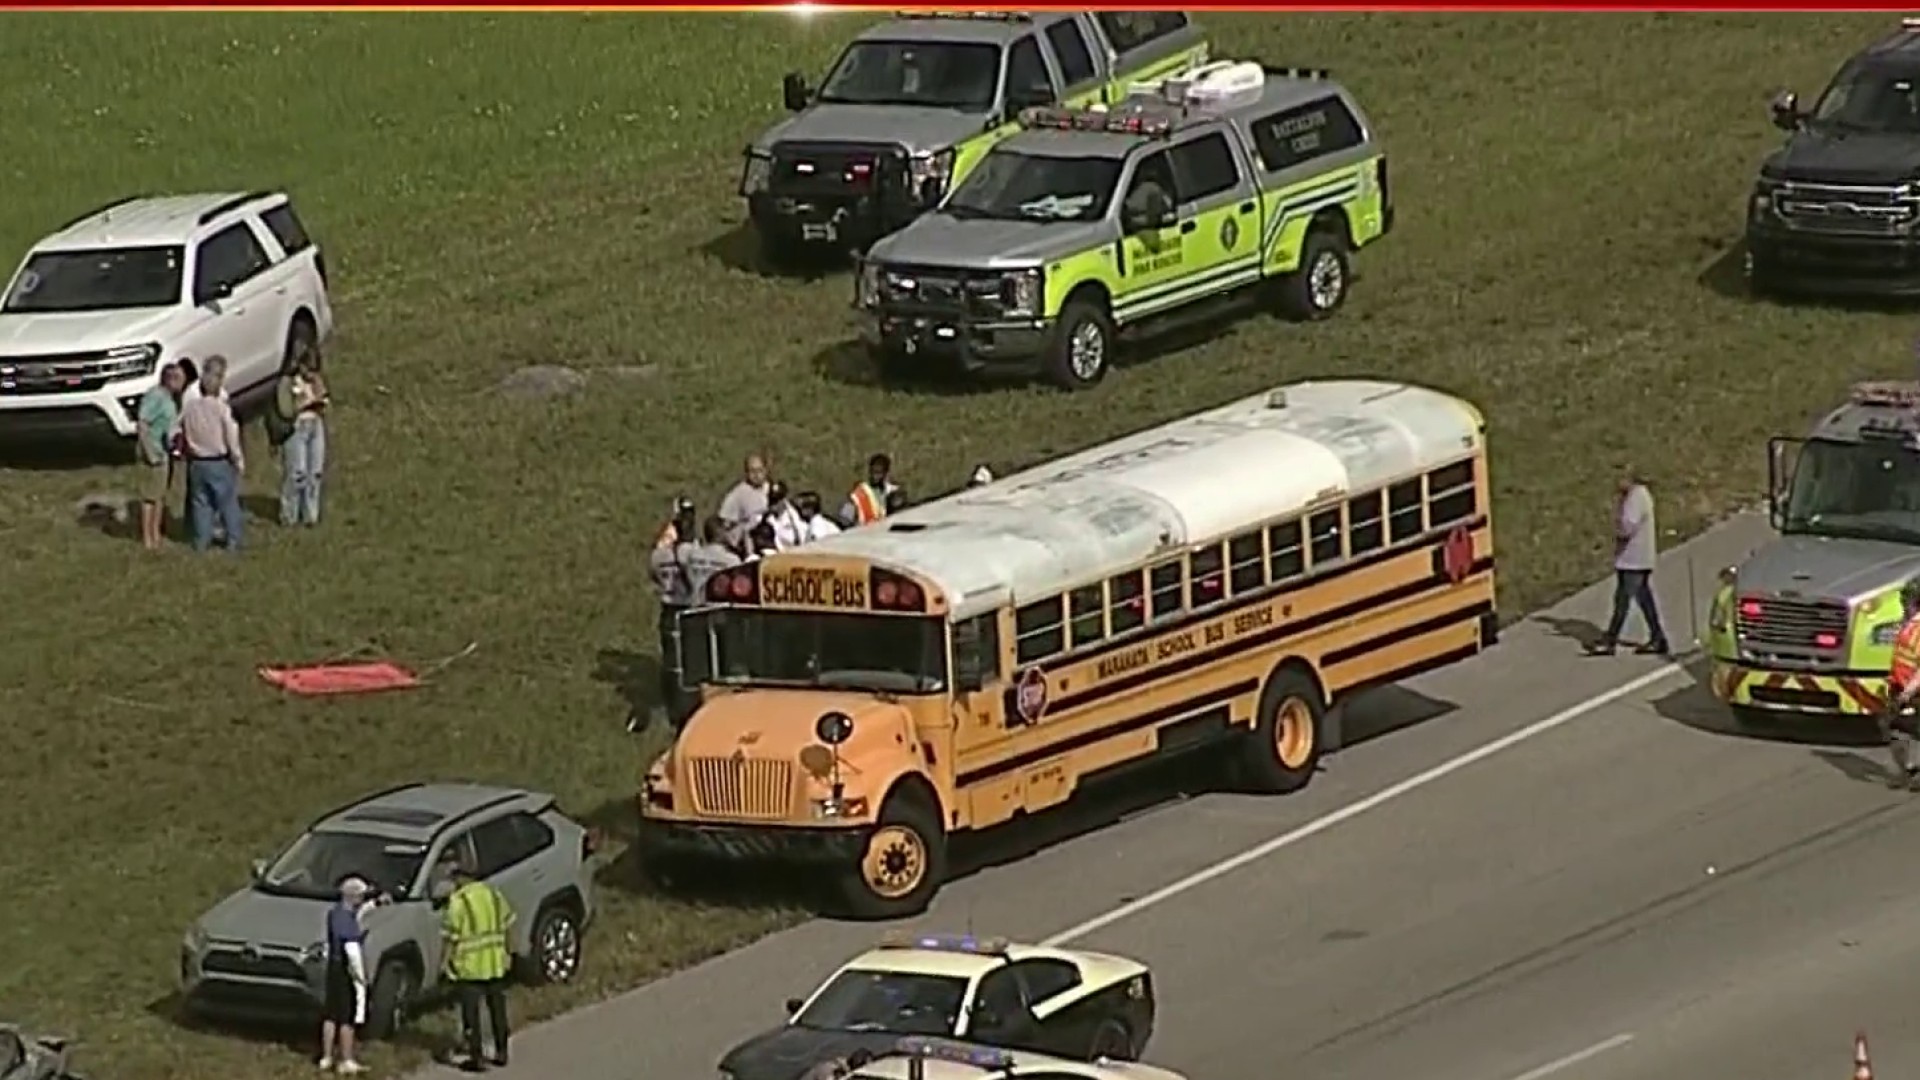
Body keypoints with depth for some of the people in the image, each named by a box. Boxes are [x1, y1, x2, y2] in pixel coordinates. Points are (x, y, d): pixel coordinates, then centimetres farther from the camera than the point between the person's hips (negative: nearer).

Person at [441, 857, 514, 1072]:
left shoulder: (458, 901, -14)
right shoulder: (493, 893, 5)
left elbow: (451, 934, -15)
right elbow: (507, 923, 12)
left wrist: (449, 960, -5)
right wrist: (506, 951, 22)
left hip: (470, 966, -6)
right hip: (496, 963, 6)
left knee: (471, 1013, 2)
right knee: (497, 1008, 16)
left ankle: (476, 1057, 1)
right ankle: (501, 1052, 24)